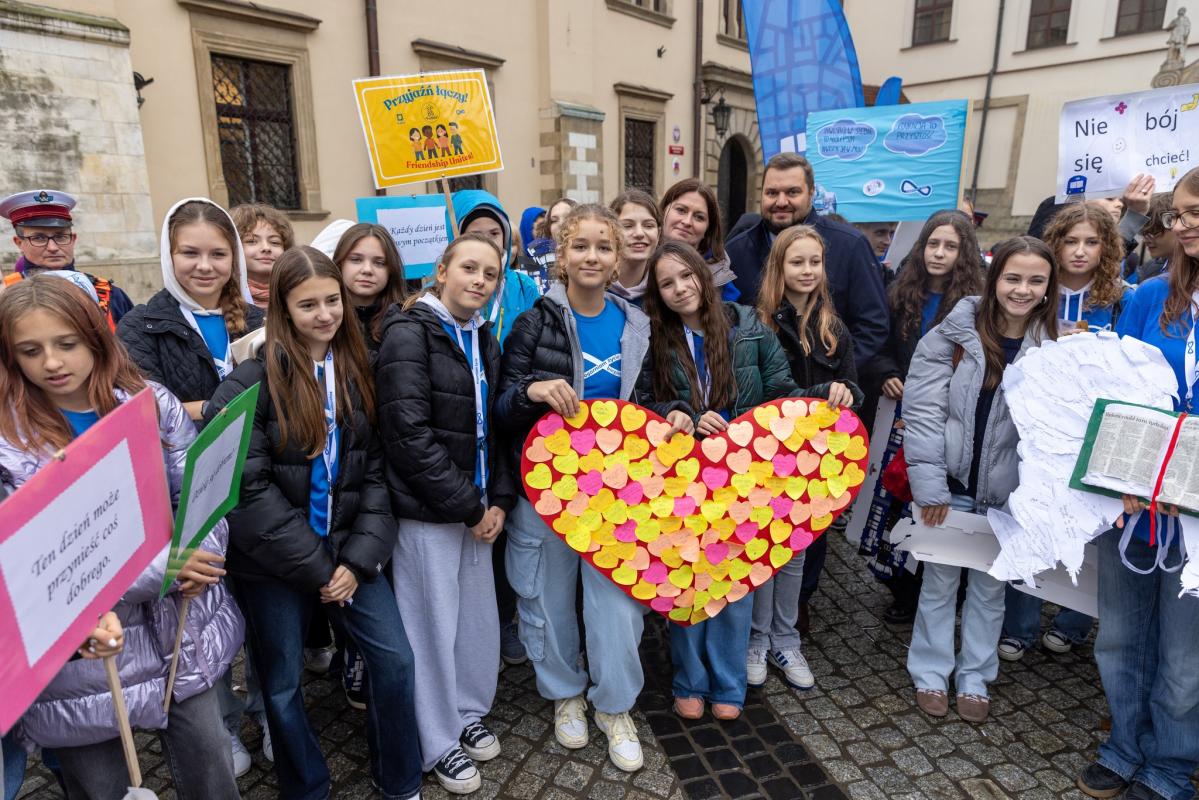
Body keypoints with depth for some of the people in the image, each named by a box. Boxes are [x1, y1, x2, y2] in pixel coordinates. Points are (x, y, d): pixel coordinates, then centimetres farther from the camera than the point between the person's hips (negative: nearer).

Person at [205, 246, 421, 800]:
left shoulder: (357, 371, 2)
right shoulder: (252, 380, -11)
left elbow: (376, 471, 1)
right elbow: (247, 488, -15)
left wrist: (359, 558, -8)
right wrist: (315, 566, -14)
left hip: (346, 547, 3)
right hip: (273, 558, -3)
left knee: (395, 659, 4)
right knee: (282, 683, 11)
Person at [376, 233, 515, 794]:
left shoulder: (484, 339, 10)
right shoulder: (409, 333, -13)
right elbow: (409, 434, -20)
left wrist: (498, 499, -1)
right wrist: (465, 505, -16)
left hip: (477, 505, 7)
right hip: (426, 509, -6)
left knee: (478, 616, 16)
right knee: (433, 625, 7)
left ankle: (468, 713, 40)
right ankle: (438, 743, 28)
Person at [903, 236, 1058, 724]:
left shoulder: (1052, 348, -1)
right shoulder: (953, 334, -9)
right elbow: (922, 411, -11)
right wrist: (929, 484, -15)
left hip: (1006, 489, 2)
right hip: (950, 482, -2)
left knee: (990, 584, 15)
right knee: (940, 578, 10)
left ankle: (975, 676, 34)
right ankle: (930, 673, 28)